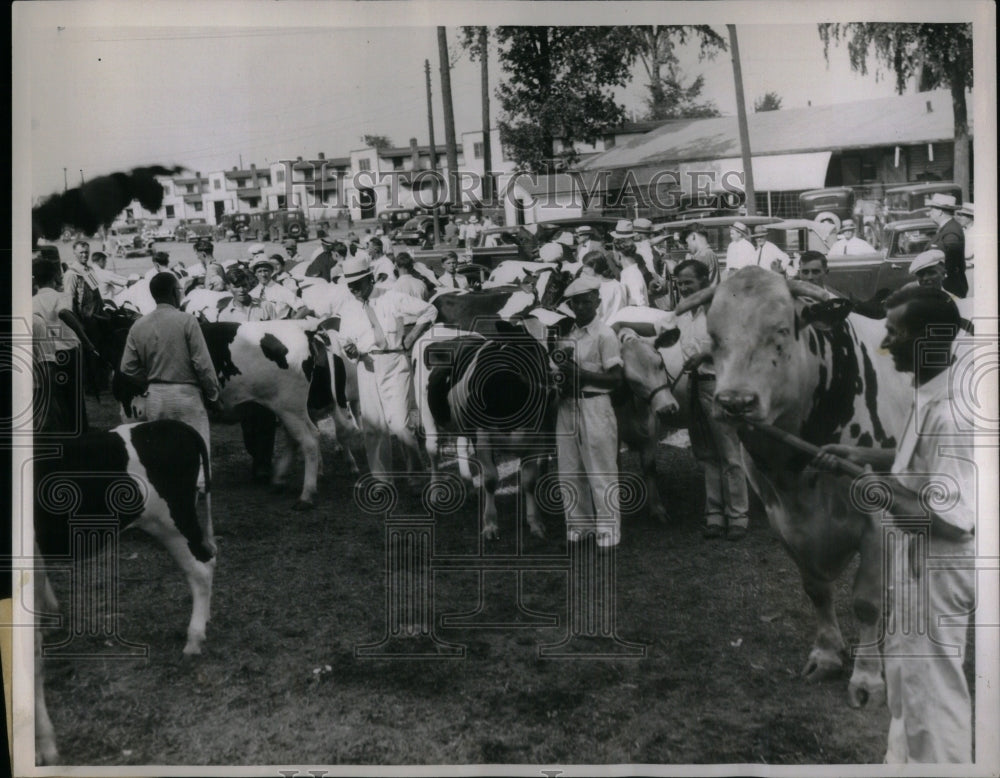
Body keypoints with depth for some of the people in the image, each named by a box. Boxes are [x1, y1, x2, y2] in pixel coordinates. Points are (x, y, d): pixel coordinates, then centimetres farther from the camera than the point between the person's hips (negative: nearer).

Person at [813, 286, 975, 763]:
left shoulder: (952, 411, -28)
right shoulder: (929, 393, 3)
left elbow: (951, 520, -31)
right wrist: (865, 455, 7)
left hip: (934, 571, -11)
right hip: (914, 563, 11)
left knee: (931, 696, 7)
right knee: (908, 684, 27)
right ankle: (904, 759, 46)